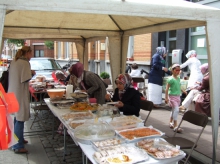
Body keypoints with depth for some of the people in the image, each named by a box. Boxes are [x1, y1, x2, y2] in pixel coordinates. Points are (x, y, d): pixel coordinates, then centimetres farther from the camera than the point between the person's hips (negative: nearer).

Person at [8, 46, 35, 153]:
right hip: (20, 93, -9)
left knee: (17, 117, 20)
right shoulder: (25, 63, -15)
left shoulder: (14, 61, 12)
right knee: (20, 119, -5)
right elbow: (25, 79, -21)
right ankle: (18, 146, -1)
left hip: (13, 92, 9)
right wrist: (31, 73, -3)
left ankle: (18, 139, 33)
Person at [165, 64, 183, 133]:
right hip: (172, 96, -8)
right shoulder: (171, 79, -13)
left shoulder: (178, 78, 10)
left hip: (178, 96, 8)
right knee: (176, 110, -15)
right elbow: (167, 89, -13)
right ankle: (175, 126, -14)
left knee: (174, 110, 17)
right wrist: (166, 97, -15)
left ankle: (170, 122, 33)